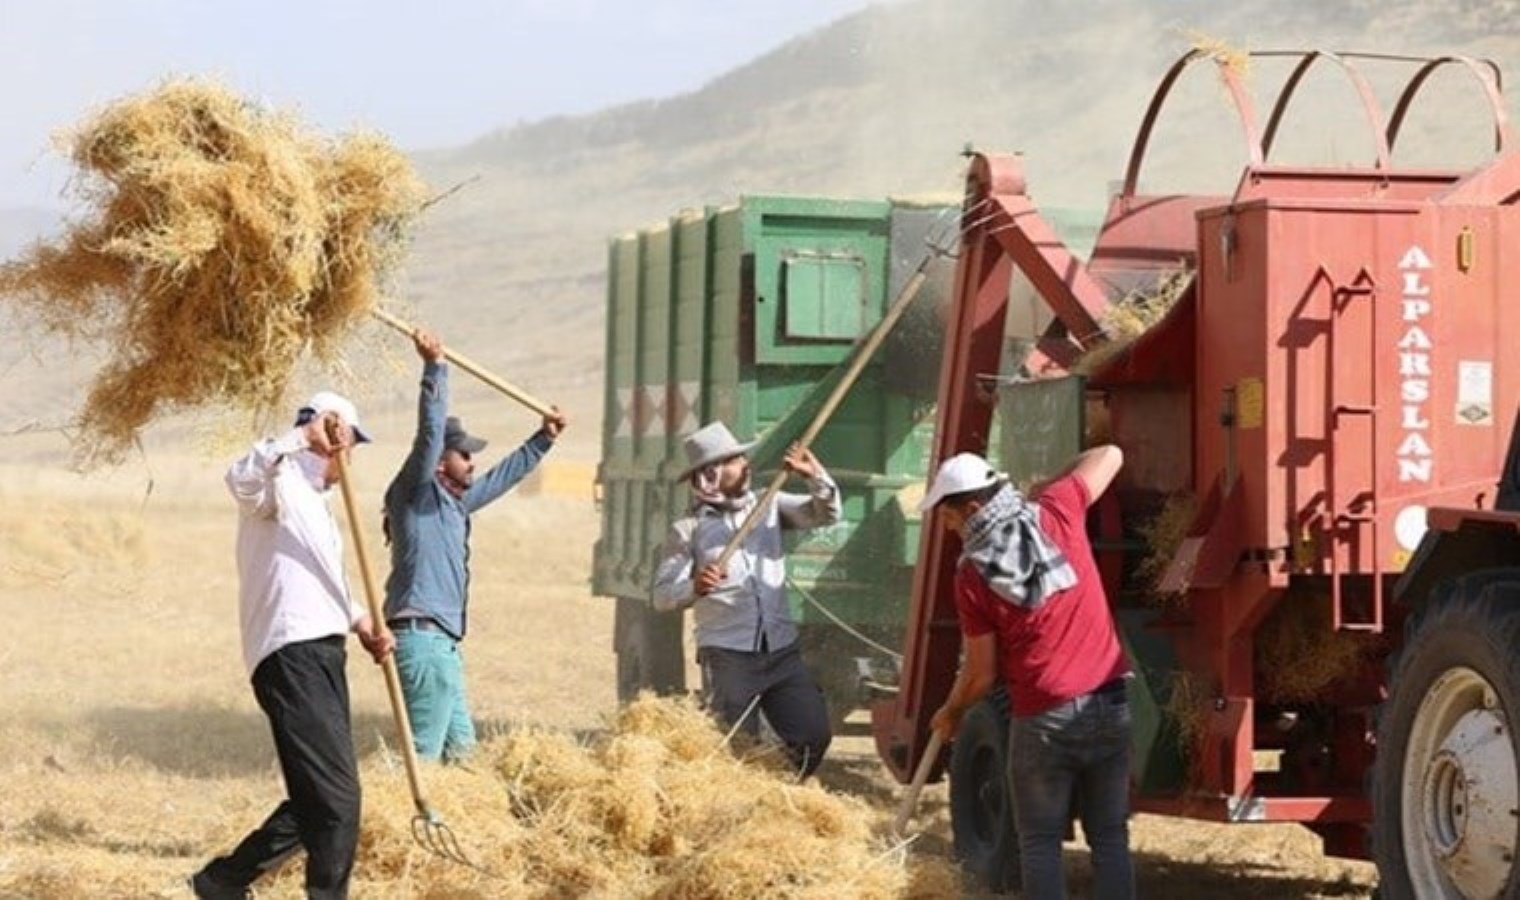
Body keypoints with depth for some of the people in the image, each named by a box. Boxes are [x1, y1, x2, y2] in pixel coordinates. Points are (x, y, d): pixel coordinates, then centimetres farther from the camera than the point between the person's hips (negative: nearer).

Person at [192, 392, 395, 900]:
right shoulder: (283, 483, -4)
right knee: (336, 799, -15)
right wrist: (304, 436, -33)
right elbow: (242, 478, -29)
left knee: (316, 801, 15)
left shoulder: (316, 501, 27)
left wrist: (361, 622, 17)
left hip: (322, 656, 10)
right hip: (292, 656, -10)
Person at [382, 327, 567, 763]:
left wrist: (543, 440, 41)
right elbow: (429, 433, -19)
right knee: (423, 751, -15)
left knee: (460, 746, 14)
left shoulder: (455, 503, 20)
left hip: (444, 643, 10)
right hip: (422, 639, -10)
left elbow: (501, 477, 35)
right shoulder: (416, 495, -6)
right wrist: (435, 368, -27)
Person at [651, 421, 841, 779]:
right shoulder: (688, 529, -1)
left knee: (813, 736, 3)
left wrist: (816, 477, -15)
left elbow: (825, 514, 4)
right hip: (727, 656, -4)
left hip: (782, 650, 4)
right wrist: (693, 588, -27)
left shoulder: (768, 505, 11)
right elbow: (662, 595, -6)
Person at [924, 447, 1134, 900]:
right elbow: (1109, 455, 15)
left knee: (1040, 842, 7)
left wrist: (951, 713, 18)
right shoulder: (1055, 514, -1)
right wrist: (1042, 489, 23)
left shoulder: (973, 573, -7)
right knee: (1110, 837, 8)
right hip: (1109, 706, 3)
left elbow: (981, 673, -1)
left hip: (1044, 718, -3)